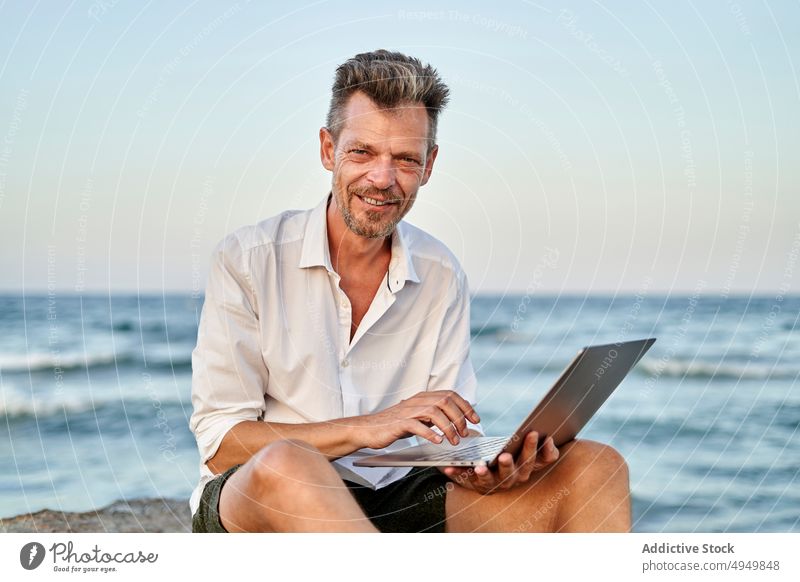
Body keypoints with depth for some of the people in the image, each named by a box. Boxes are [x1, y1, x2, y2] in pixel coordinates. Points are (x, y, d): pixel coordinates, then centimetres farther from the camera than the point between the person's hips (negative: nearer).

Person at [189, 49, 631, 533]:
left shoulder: (442, 277, 8)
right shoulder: (248, 259, -5)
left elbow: (451, 437, 7)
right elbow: (220, 443, -9)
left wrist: (485, 467, -18)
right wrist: (367, 428, -20)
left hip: (395, 500, 4)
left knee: (594, 468, -16)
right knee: (285, 464, -41)